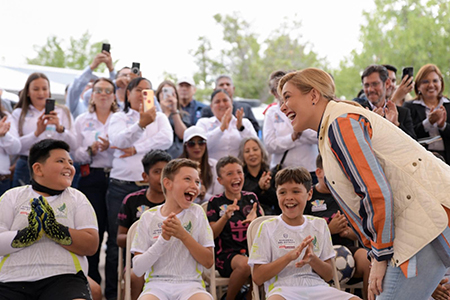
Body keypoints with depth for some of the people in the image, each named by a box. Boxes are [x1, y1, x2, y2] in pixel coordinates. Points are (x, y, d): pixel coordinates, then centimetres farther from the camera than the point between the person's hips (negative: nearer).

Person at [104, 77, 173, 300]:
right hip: (121, 186, -1)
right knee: (116, 242, 0)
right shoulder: (119, 118, 11)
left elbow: (166, 139, -5)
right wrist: (141, 124, -25)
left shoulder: (159, 118, 15)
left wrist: (136, 149, -8)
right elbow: (119, 141, -10)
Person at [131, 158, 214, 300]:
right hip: (156, 284, 0)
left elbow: (209, 262, 2)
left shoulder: (196, 212, 6)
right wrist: (163, 239, -14)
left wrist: (183, 235, -11)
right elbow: (137, 269, -1)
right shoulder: (148, 217, 5)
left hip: (190, 284, 0)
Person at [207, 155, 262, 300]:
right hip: (226, 253, -3)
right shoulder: (215, 202, 3)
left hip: (250, 250, 3)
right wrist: (225, 217, -22)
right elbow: (211, 234, -5)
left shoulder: (251, 198, 11)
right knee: (244, 264, -34)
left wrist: (254, 221, -14)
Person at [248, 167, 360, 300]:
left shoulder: (319, 225, 17)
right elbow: (257, 278, -1)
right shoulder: (268, 228, 7)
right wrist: (289, 256, -12)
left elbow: (328, 276, 15)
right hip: (282, 288, -3)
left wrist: (312, 259, -7)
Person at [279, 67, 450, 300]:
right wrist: (377, 256, 12)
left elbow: (377, 193, -19)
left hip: (429, 212, -10)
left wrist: (381, 256, -11)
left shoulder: (341, 123, -12)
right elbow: (358, 205, 19)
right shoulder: (328, 133, 20)